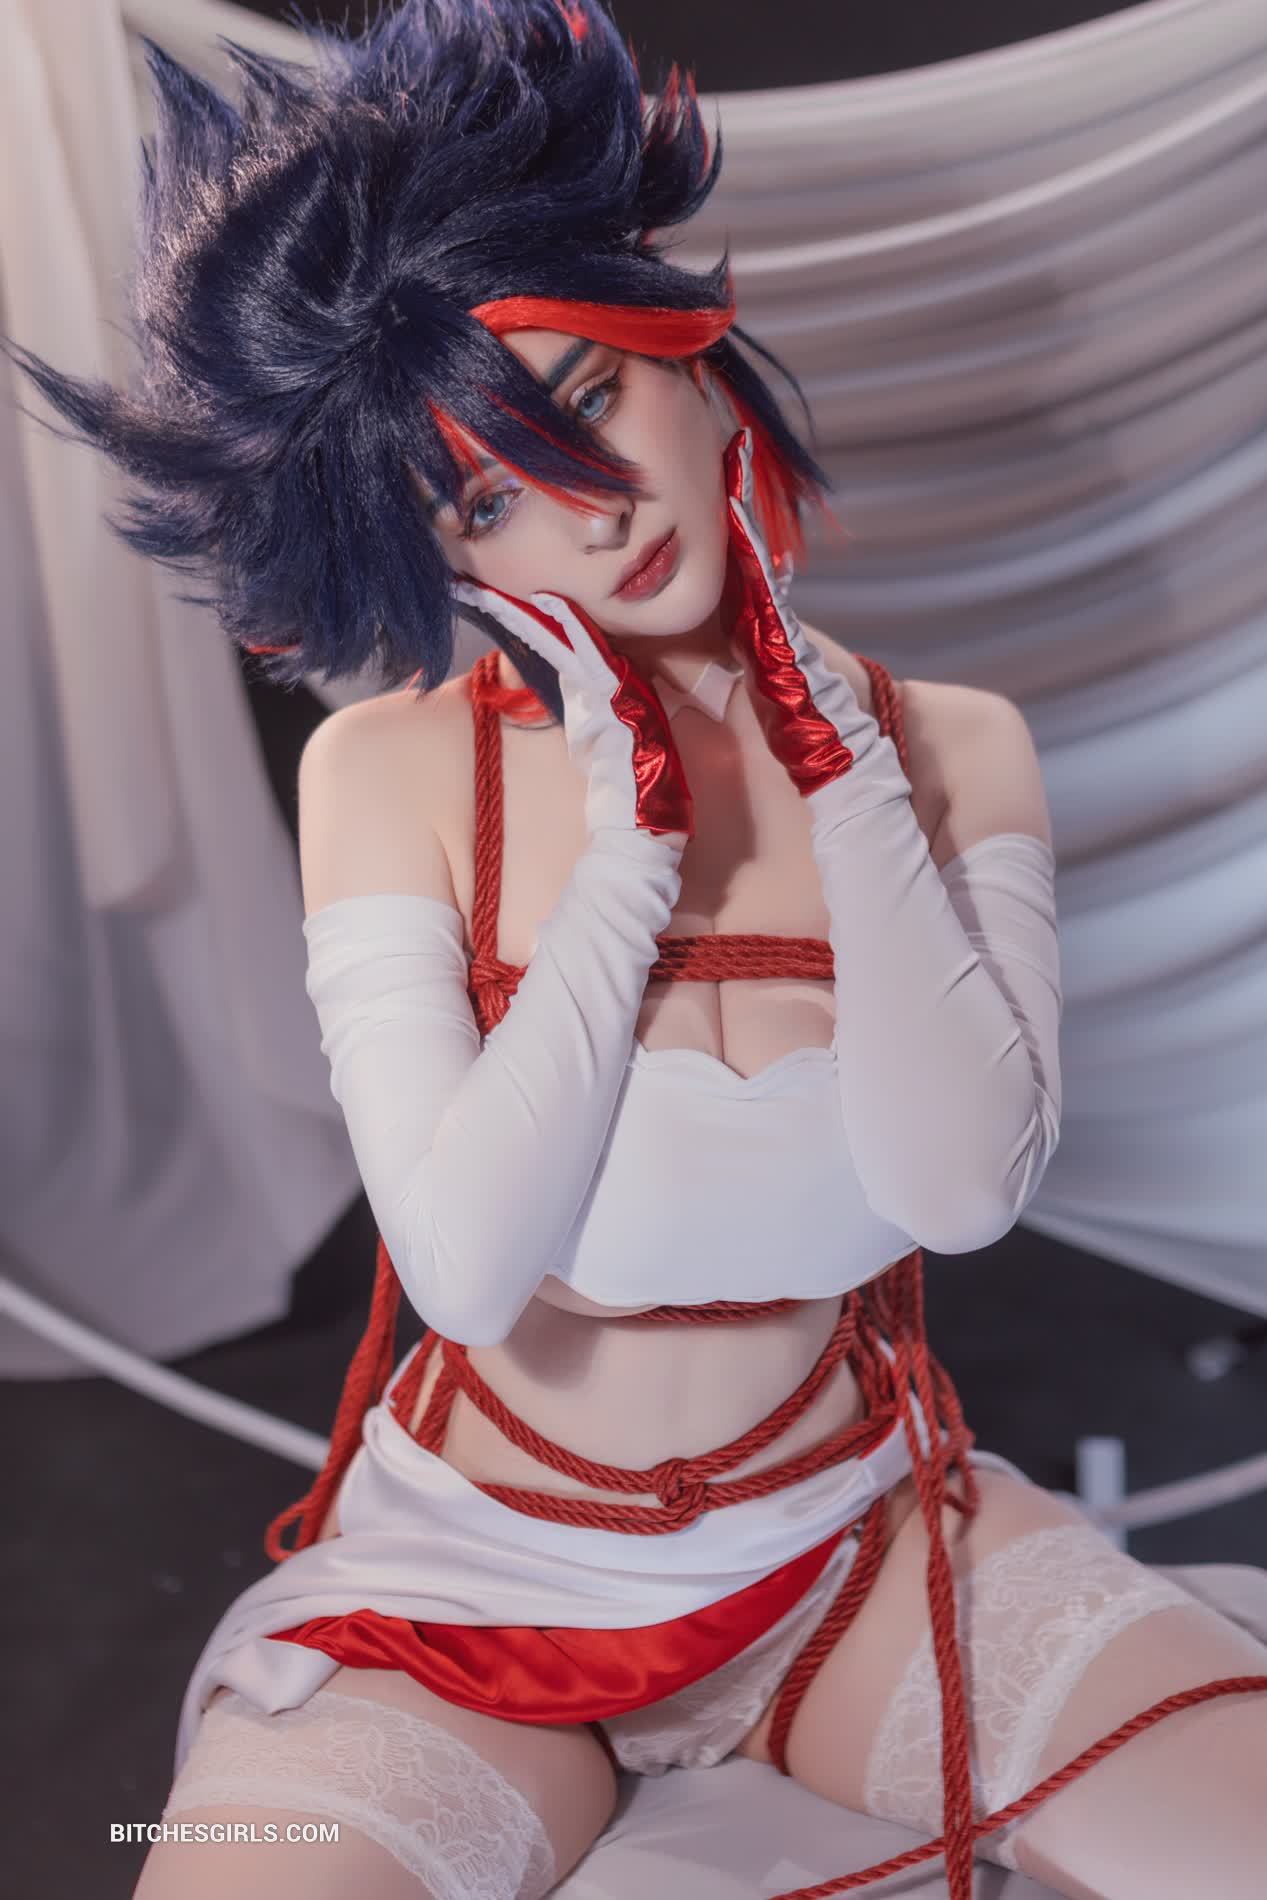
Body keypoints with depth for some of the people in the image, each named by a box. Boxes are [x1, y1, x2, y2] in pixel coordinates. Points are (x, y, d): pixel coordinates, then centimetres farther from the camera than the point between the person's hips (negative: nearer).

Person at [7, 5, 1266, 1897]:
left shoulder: (951, 748, -4)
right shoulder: (392, 774, -10)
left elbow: (962, 1187, -20)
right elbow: (470, 1269, -22)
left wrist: (839, 754, -16)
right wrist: (635, 847, -19)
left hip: (850, 1531, 2)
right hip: (470, 1579, -1)